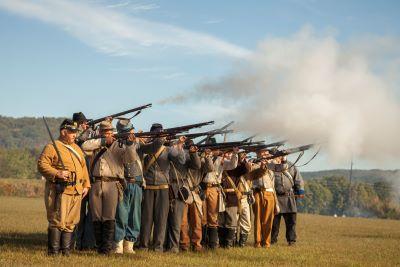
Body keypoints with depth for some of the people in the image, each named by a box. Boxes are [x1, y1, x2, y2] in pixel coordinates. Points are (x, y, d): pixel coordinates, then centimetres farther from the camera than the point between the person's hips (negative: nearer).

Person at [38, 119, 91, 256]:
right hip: (59, 190, -7)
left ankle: (66, 249, 15)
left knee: (71, 222, 8)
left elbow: (84, 168, 23)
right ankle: (53, 250, -1)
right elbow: (42, 165, -11)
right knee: (57, 221, -7)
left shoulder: (77, 148, 20)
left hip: (76, 191, 7)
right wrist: (57, 173, -22)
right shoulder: (52, 147, -3)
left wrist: (86, 185, 14)